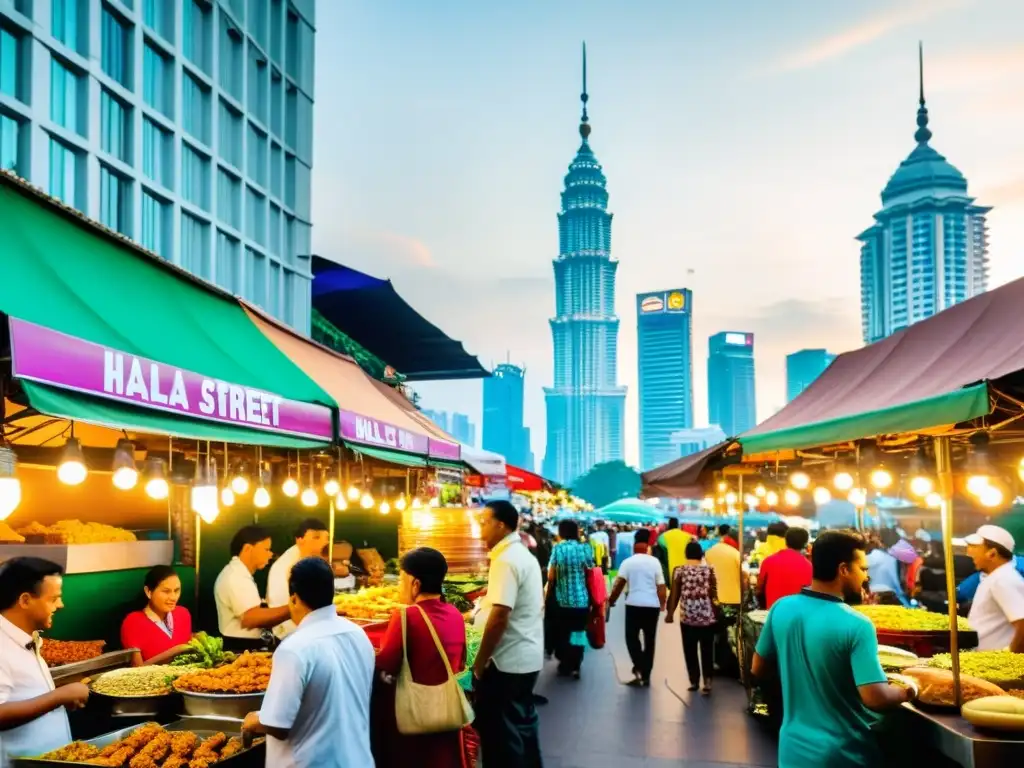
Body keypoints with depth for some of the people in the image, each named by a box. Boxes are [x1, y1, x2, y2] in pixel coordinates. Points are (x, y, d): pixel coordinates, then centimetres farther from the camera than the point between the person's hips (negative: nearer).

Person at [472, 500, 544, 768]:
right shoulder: (524, 555, 11)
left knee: (502, 732, 0)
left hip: (507, 661, -10)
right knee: (522, 723, 18)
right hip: (527, 656, 10)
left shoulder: (506, 560, -19)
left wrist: (479, 662, -17)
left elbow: (499, 617, -24)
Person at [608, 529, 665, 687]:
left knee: (632, 637, 9)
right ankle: (646, 675, 13)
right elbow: (661, 585, 2)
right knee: (650, 640, 11)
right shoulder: (654, 562, 2)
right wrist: (662, 604, 12)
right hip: (652, 605, 2)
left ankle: (638, 668, -10)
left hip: (634, 604, -2)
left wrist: (612, 600, 2)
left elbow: (619, 583, -9)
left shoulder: (628, 562, -3)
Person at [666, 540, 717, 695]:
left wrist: (669, 613, 9)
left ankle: (694, 681, 14)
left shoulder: (679, 571, -2)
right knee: (707, 650, 3)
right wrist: (716, 612, 12)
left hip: (687, 616, 0)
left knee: (690, 650, 10)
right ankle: (707, 680, -10)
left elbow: (674, 594, -1)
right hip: (707, 615, 0)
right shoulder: (709, 570, -2)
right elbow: (713, 594, 0)